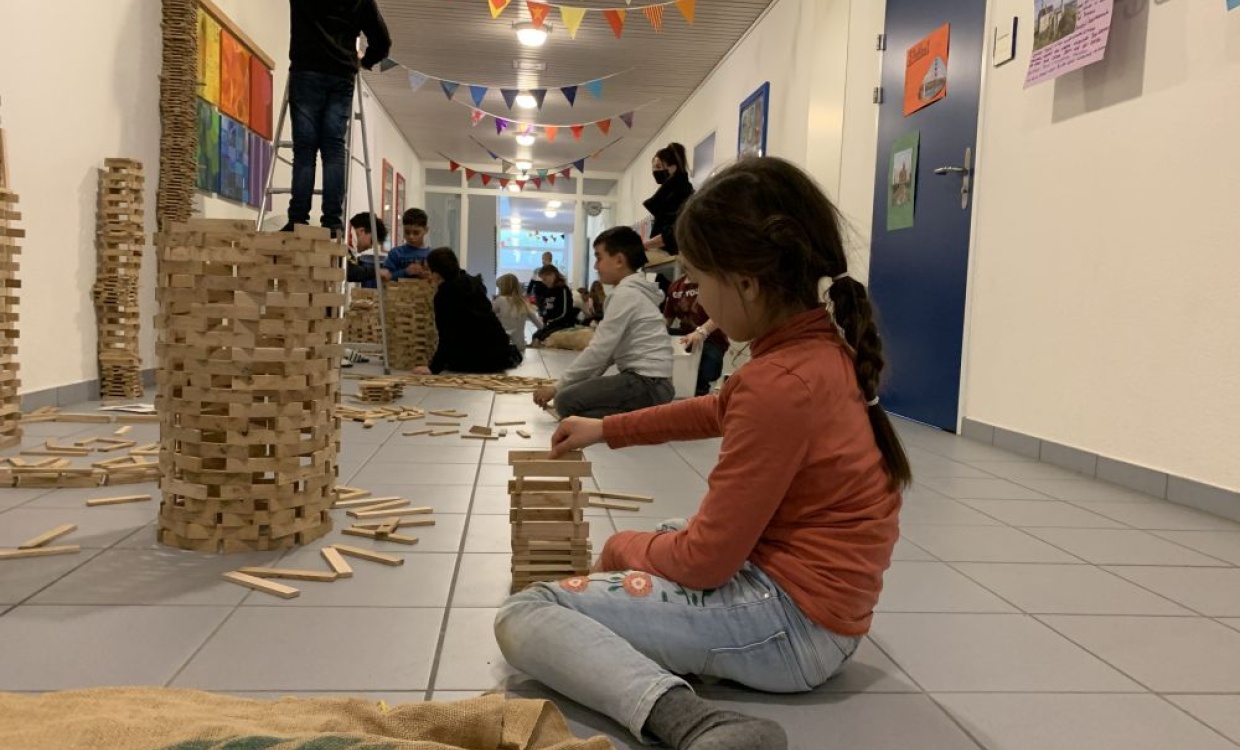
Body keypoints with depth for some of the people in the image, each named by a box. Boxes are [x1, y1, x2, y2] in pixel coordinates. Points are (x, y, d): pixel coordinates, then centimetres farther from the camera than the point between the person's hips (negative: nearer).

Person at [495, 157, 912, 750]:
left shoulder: (780, 383, -27)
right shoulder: (823, 347, 2)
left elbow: (705, 560, -21)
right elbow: (718, 411, 23)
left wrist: (625, 549, 0)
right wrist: (607, 430, 27)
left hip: (792, 621, -10)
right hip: (811, 594, 10)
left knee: (522, 617, -14)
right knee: (651, 541, 34)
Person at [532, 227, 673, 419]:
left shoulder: (625, 293, -12)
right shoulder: (634, 291, 20)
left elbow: (598, 351, -13)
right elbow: (607, 350, 20)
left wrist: (557, 387, -5)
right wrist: (582, 383, 13)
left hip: (647, 384, -10)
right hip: (649, 382, 10)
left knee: (567, 400, -18)